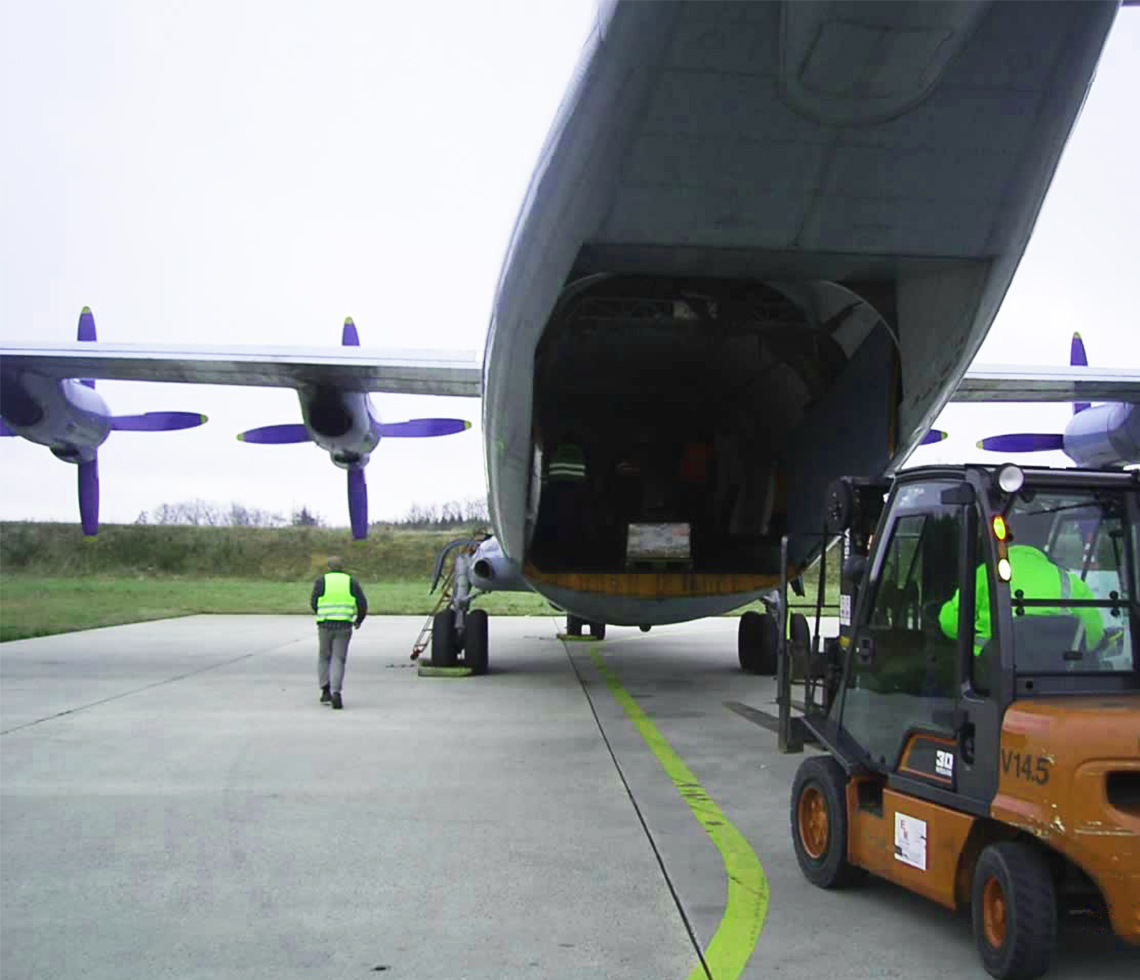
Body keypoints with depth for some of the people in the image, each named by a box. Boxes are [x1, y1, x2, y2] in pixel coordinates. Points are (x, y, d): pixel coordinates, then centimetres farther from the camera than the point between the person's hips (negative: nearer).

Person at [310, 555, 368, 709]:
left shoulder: (321, 581, 3)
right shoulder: (351, 582, 6)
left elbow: (313, 603, 3)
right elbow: (362, 604, 2)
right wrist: (359, 620, 20)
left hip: (325, 625, 0)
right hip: (344, 626, 0)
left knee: (324, 657, 17)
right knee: (338, 659, 2)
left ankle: (325, 691, 11)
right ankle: (335, 693, -14)